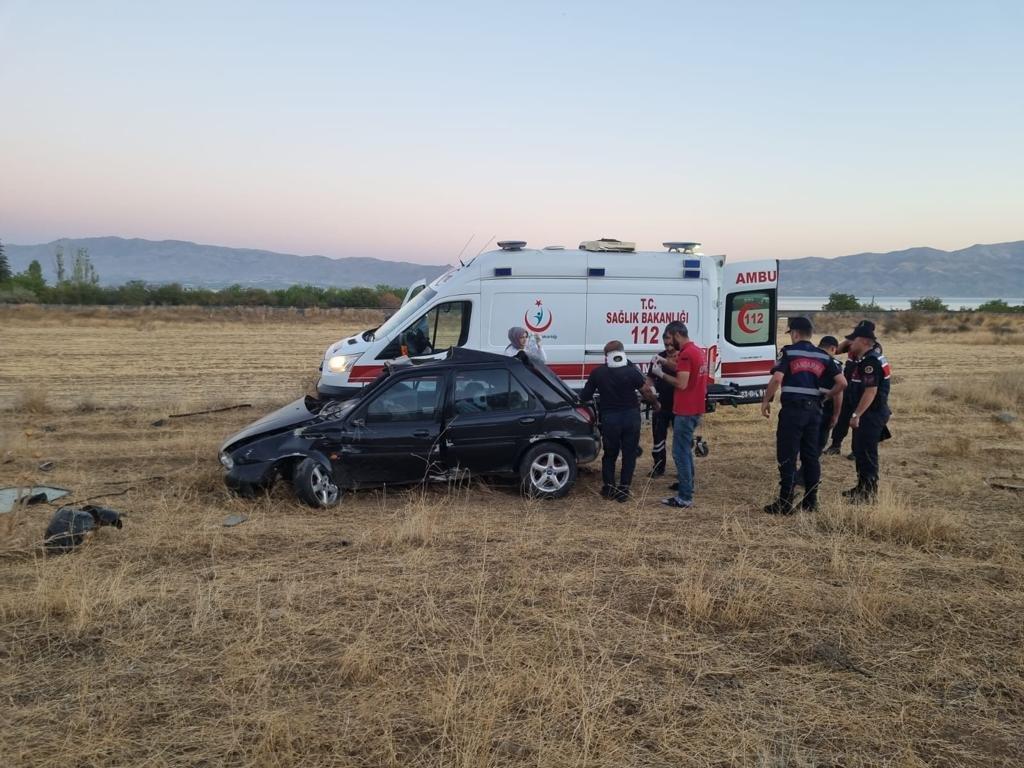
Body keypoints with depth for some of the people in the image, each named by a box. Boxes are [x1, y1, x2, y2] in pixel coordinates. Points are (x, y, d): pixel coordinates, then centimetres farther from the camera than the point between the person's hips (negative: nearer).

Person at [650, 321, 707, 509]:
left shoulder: (686, 354, -18)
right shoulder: (699, 351, 13)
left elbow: (681, 383, -24)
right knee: (685, 450, 22)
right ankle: (687, 485, 33)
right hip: (695, 408, 10)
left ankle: (685, 498, -6)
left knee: (680, 453, -6)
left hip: (685, 411, -10)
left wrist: (661, 374, -12)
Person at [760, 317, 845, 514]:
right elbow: (842, 383, 5)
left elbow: (776, 379, -17)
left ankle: (785, 503, -1)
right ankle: (811, 500, 17)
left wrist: (766, 401, -6)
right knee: (810, 456, 13)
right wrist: (828, 396, 21)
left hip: (793, 409, -5)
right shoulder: (822, 356, 10)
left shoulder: (789, 352, -5)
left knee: (787, 457, -2)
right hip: (814, 410, 6)